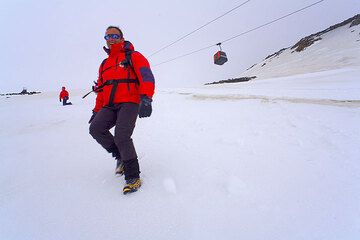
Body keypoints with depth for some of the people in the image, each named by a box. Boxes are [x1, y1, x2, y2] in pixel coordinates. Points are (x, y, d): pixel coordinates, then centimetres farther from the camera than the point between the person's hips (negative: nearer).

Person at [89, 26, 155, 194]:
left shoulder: (133, 56, 6)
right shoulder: (104, 64, 26)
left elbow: (146, 77, -10)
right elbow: (101, 90, 29)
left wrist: (146, 99, -26)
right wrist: (96, 111, 24)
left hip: (129, 103, -6)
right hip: (109, 106, 7)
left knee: (121, 136, -23)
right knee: (95, 128, -17)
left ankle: (133, 177, -9)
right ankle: (120, 155, 4)